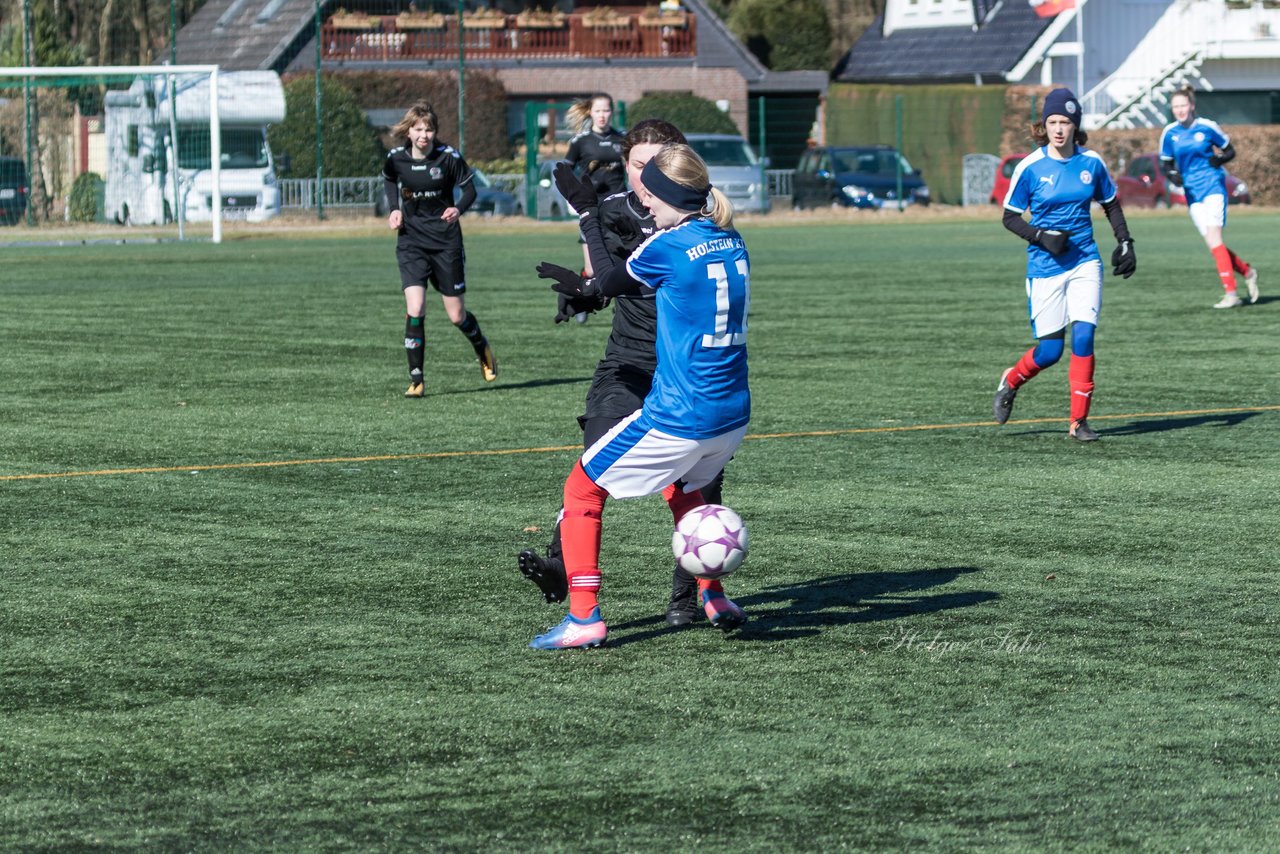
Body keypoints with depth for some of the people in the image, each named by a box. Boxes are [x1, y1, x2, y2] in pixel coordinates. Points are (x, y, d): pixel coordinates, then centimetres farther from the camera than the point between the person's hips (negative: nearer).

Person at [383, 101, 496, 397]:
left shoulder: (448, 157, -13)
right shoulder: (396, 158, -5)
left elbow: (469, 190, -2)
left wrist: (458, 209, -23)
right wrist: (394, 209, 2)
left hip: (446, 241, -1)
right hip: (411, 242, 1)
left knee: (457, 316, 6)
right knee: (415, 309, -16)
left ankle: (483, 349, 39)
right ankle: (416, 380, -8)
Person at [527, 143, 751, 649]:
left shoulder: (668, 247, -14)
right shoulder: (731, 245, 8)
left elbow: (610, 283, 5)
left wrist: (592, 227, 19)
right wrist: (586, 287, 24)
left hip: (676, 419, -8)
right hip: (732, 416, 8)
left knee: (582, 490, 8)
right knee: (681, 486, 36)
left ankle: (583, 617, 0)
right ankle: (713, 598, 32)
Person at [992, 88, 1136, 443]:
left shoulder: (1091, 162, 1)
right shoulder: (1030, 167, -8)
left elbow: (1111, 205, 17)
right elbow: (1010, 217, -1)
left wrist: (1125, 242, 7)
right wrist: (1041, 237, -16)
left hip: (1085, 262, 2)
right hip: (1045, 266, -2)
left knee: (1083, 338, -12)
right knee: (1050, 350, 0)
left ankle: (1079, 420, -2)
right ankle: (1010, 382, 32)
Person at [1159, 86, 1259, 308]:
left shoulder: (1207, 127, -5)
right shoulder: (1169, 133, 4)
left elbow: (1230, 151, 6)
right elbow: (1166, 164, 13)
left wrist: (1219, 159, -15)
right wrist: (1172, 174, -9)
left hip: (1213, 187, -5)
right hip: (1192, 192, 5)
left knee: (1213, 238, -18)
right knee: (1212, 244, 2)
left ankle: (1230, 293, -19)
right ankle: (1247, 272, 25)